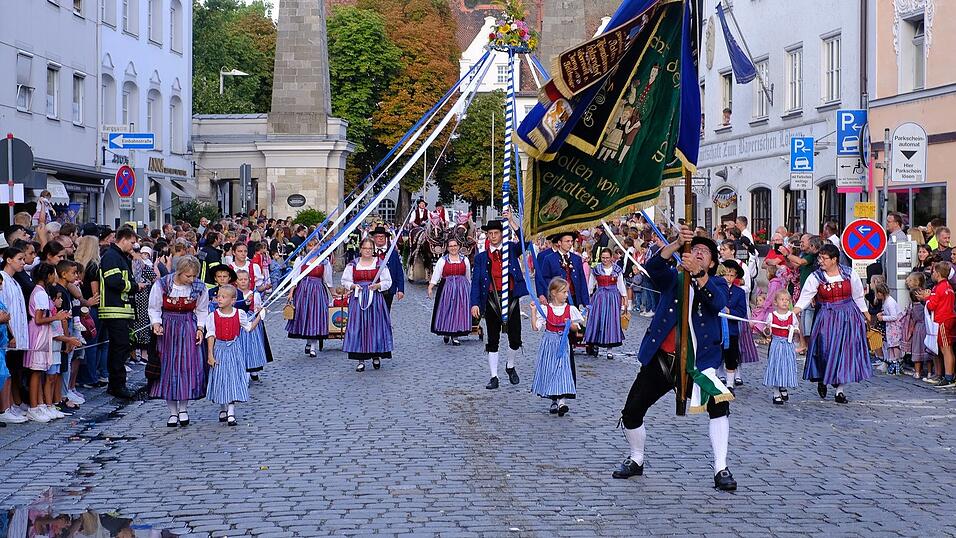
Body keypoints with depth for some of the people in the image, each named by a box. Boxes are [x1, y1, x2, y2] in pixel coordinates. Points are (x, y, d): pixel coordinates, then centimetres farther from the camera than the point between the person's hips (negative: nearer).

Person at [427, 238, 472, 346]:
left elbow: (468, 277, 18)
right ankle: (446, 332, 19)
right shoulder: (443, 260, 3)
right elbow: (436, 274, -4)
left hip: (462, 289, 1)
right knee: (446, 311, -1)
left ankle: (455, 336, 2)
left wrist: (469, 289, 19)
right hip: (446, 288, -1)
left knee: (459, 310, -3)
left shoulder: (465, 260, 10)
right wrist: (430, 287, -15)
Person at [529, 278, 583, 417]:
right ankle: (554, 400, 17)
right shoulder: (545, 309, -3)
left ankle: (562, 401, -17)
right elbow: (536, 326, -6)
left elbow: (577, 327, 8)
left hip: (563, 345, 0)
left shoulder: (570, 309, 1)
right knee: (549, 371, 4)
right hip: (549, 345, 0)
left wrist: (571, 324, -12)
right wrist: (533, 311, -11)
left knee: (563, 370, -11)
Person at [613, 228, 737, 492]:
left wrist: (697, 273, -37)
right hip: (660, 359, 2)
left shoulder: (716, 285, 5)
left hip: (697, 361, -2)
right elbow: (653, 266, -17)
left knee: (719, 404, -24)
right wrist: (677, 243, -33)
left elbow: (718, 302, -20)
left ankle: (721, 469, -13)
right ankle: (636, 460, 32)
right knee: (631, 412, 4)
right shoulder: (673, 279, 6)